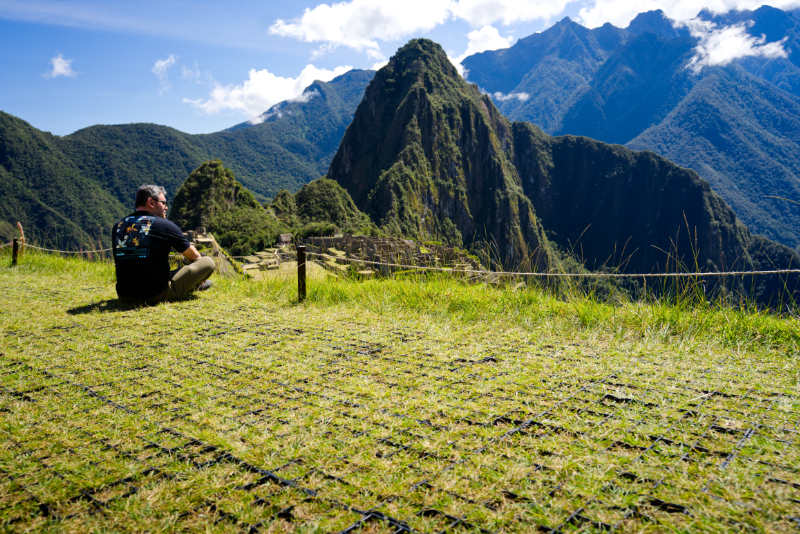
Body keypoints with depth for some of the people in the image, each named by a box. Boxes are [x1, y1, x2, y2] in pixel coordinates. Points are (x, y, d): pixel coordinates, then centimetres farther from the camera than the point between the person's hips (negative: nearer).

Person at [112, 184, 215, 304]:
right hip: (156, 295, -6)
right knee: (208, 262, 0)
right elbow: (194, 257, 7)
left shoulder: (117, 227, 6)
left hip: (125, 296, 6)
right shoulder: (164, 225, -7)